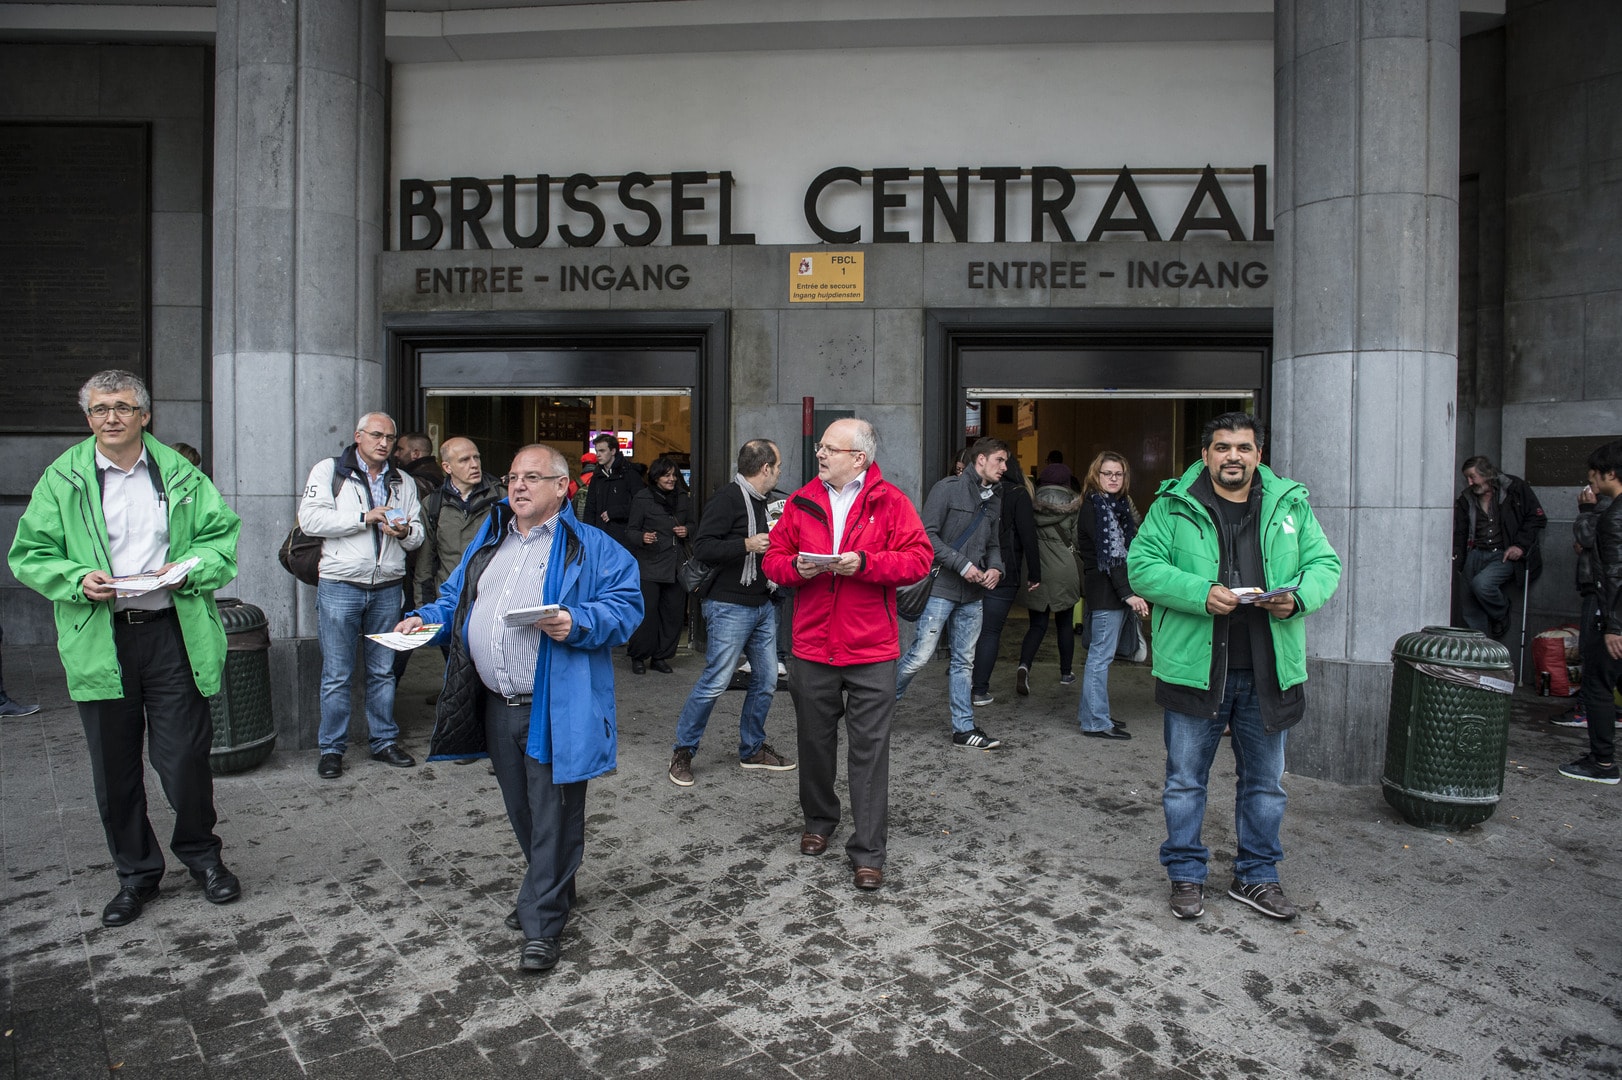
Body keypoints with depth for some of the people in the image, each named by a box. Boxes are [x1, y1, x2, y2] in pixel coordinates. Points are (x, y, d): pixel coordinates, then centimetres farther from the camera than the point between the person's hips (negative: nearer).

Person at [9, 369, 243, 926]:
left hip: (173, 634, -1)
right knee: (115, 769, 11)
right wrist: (78, 579, -13)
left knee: (185, 757, 3)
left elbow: (223, 535, 8)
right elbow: (29, 555, 6)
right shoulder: (62, 479, 5)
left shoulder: (181, 474, 6)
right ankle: (136, 874, 28)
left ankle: (200, 854, 27)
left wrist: (189, 568, -10)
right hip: (99, 643, 1)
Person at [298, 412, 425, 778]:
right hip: (340, 586, -3)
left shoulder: (402, 482, 14)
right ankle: (331, 749, 14)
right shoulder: (329, 470, 2)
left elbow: (417, 536, 12)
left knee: (383, 671, 12)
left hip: (387, 588, 4)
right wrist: (364, 517, -16)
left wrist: (405, 532, -10)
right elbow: (310, 518, -11)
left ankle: (384, 741, 22)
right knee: (337, 674, 2)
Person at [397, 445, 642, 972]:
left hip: (555, 709, -6)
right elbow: (456, 597, 23)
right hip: (496, 705, 7)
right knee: (521, 810, 19)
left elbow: (625, 604, -11)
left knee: (554, 815, 1)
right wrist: (424, 619, 4)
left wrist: (577, 623, -26)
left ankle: (542, 922, 14)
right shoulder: (489, 541, 16)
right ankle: (552, 889, 40)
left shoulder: (590, 547, -4)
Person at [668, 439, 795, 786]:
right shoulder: (727, 498, -14)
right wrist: (748, 544, -24)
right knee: (715, 682, -5)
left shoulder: (759, 501, 14)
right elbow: (702, 547, -21)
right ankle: (682, 752, 12)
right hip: (730, 607, -9)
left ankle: (753, 749, 27)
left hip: (762, 605, 9)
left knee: (766, 681, 11)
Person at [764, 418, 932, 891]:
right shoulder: (801, 502, 7)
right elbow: (774, 557, 11)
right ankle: (819, 821, 40)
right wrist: (795, 568, -11)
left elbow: (918, 559, -9)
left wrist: (864, 563, -20)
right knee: (815, 742, 17)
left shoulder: (890, 502, -3)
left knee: (869, 751, 1)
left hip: (871, 651, -3)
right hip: (812, 648, 4)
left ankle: (868, 852, 13)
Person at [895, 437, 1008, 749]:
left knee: (964, 661, 12)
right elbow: (928, 535, -14)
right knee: (920, 655, -7)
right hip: (940, 587, -7)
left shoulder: (994, 500, 16)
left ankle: (964, 729, 19)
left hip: (972, 595, 7)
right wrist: (962, 565, -17)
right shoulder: (948, 488, -8)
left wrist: (995, 567, 0)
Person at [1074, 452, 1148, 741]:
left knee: (1100, 652, 15)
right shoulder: (1094, 506, -10)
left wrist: (1132, 592, 12)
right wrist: (1128, 593, -22)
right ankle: (1096, 722, 0)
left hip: (1120, 590, 9)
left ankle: (1090, 712, 25)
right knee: (1101, 654, -5)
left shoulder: (1120, 505, 18)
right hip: (1105, 591, -9)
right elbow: (1109, 555, -18)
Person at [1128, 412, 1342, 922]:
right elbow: (1141, 566, -8)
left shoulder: (1290, 504, 8)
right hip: (1194, 669, -3)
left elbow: (1325, 562, 10)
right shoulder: (1174, 505, -2)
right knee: (1185, 780, 8)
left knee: (1265, 783, 16)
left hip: (1268, 671, 3)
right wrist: (1200, 593, -22)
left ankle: (1256, 875, 34)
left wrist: (1300, 598, -12)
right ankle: (1186, 875, 26)